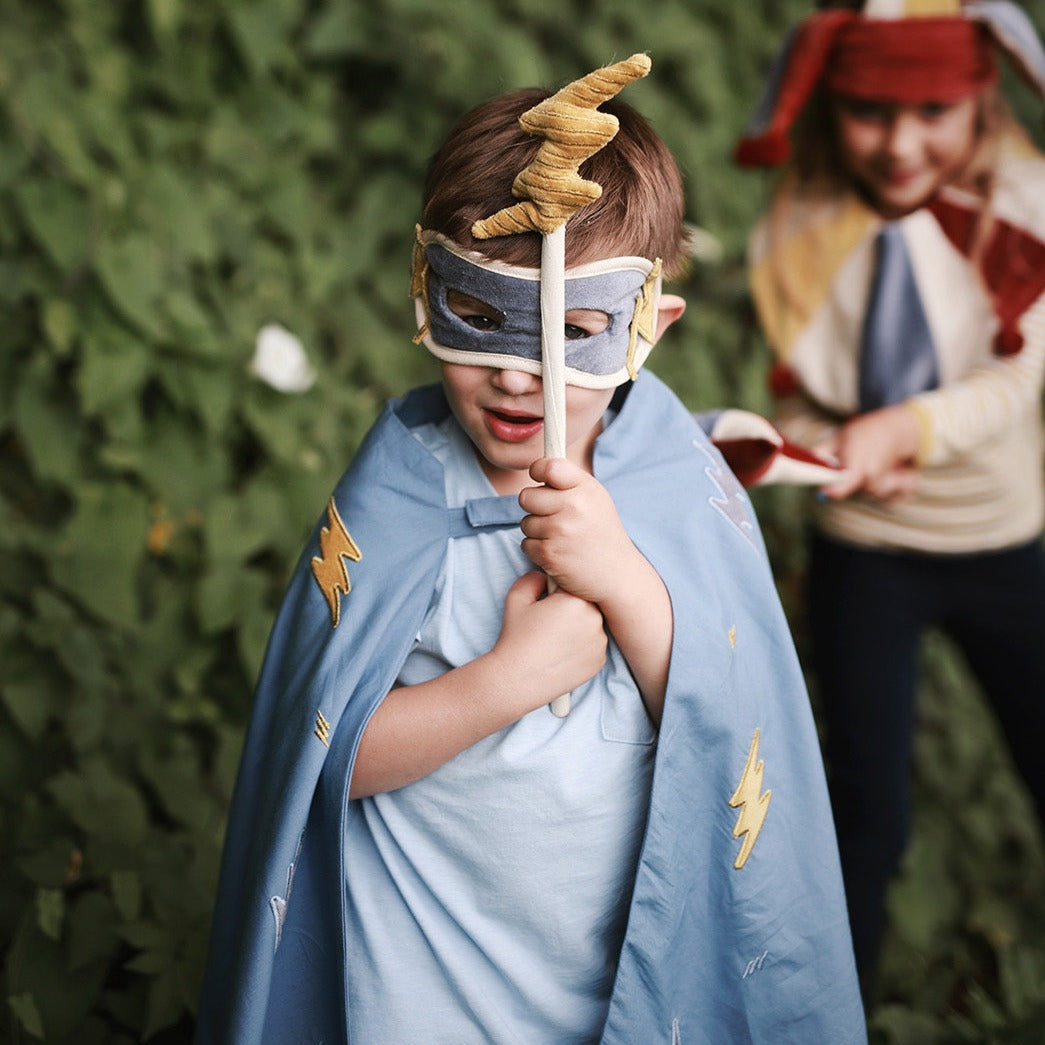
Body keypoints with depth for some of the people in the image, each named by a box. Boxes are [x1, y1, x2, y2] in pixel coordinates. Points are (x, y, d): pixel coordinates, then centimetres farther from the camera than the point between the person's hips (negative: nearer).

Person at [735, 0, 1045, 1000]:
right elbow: (795, 400, -6)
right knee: (866, 814, 6)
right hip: (861, 557, 0)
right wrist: (837, 452, -27)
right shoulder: (801, 232, -10)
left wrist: (901, 429, -37)